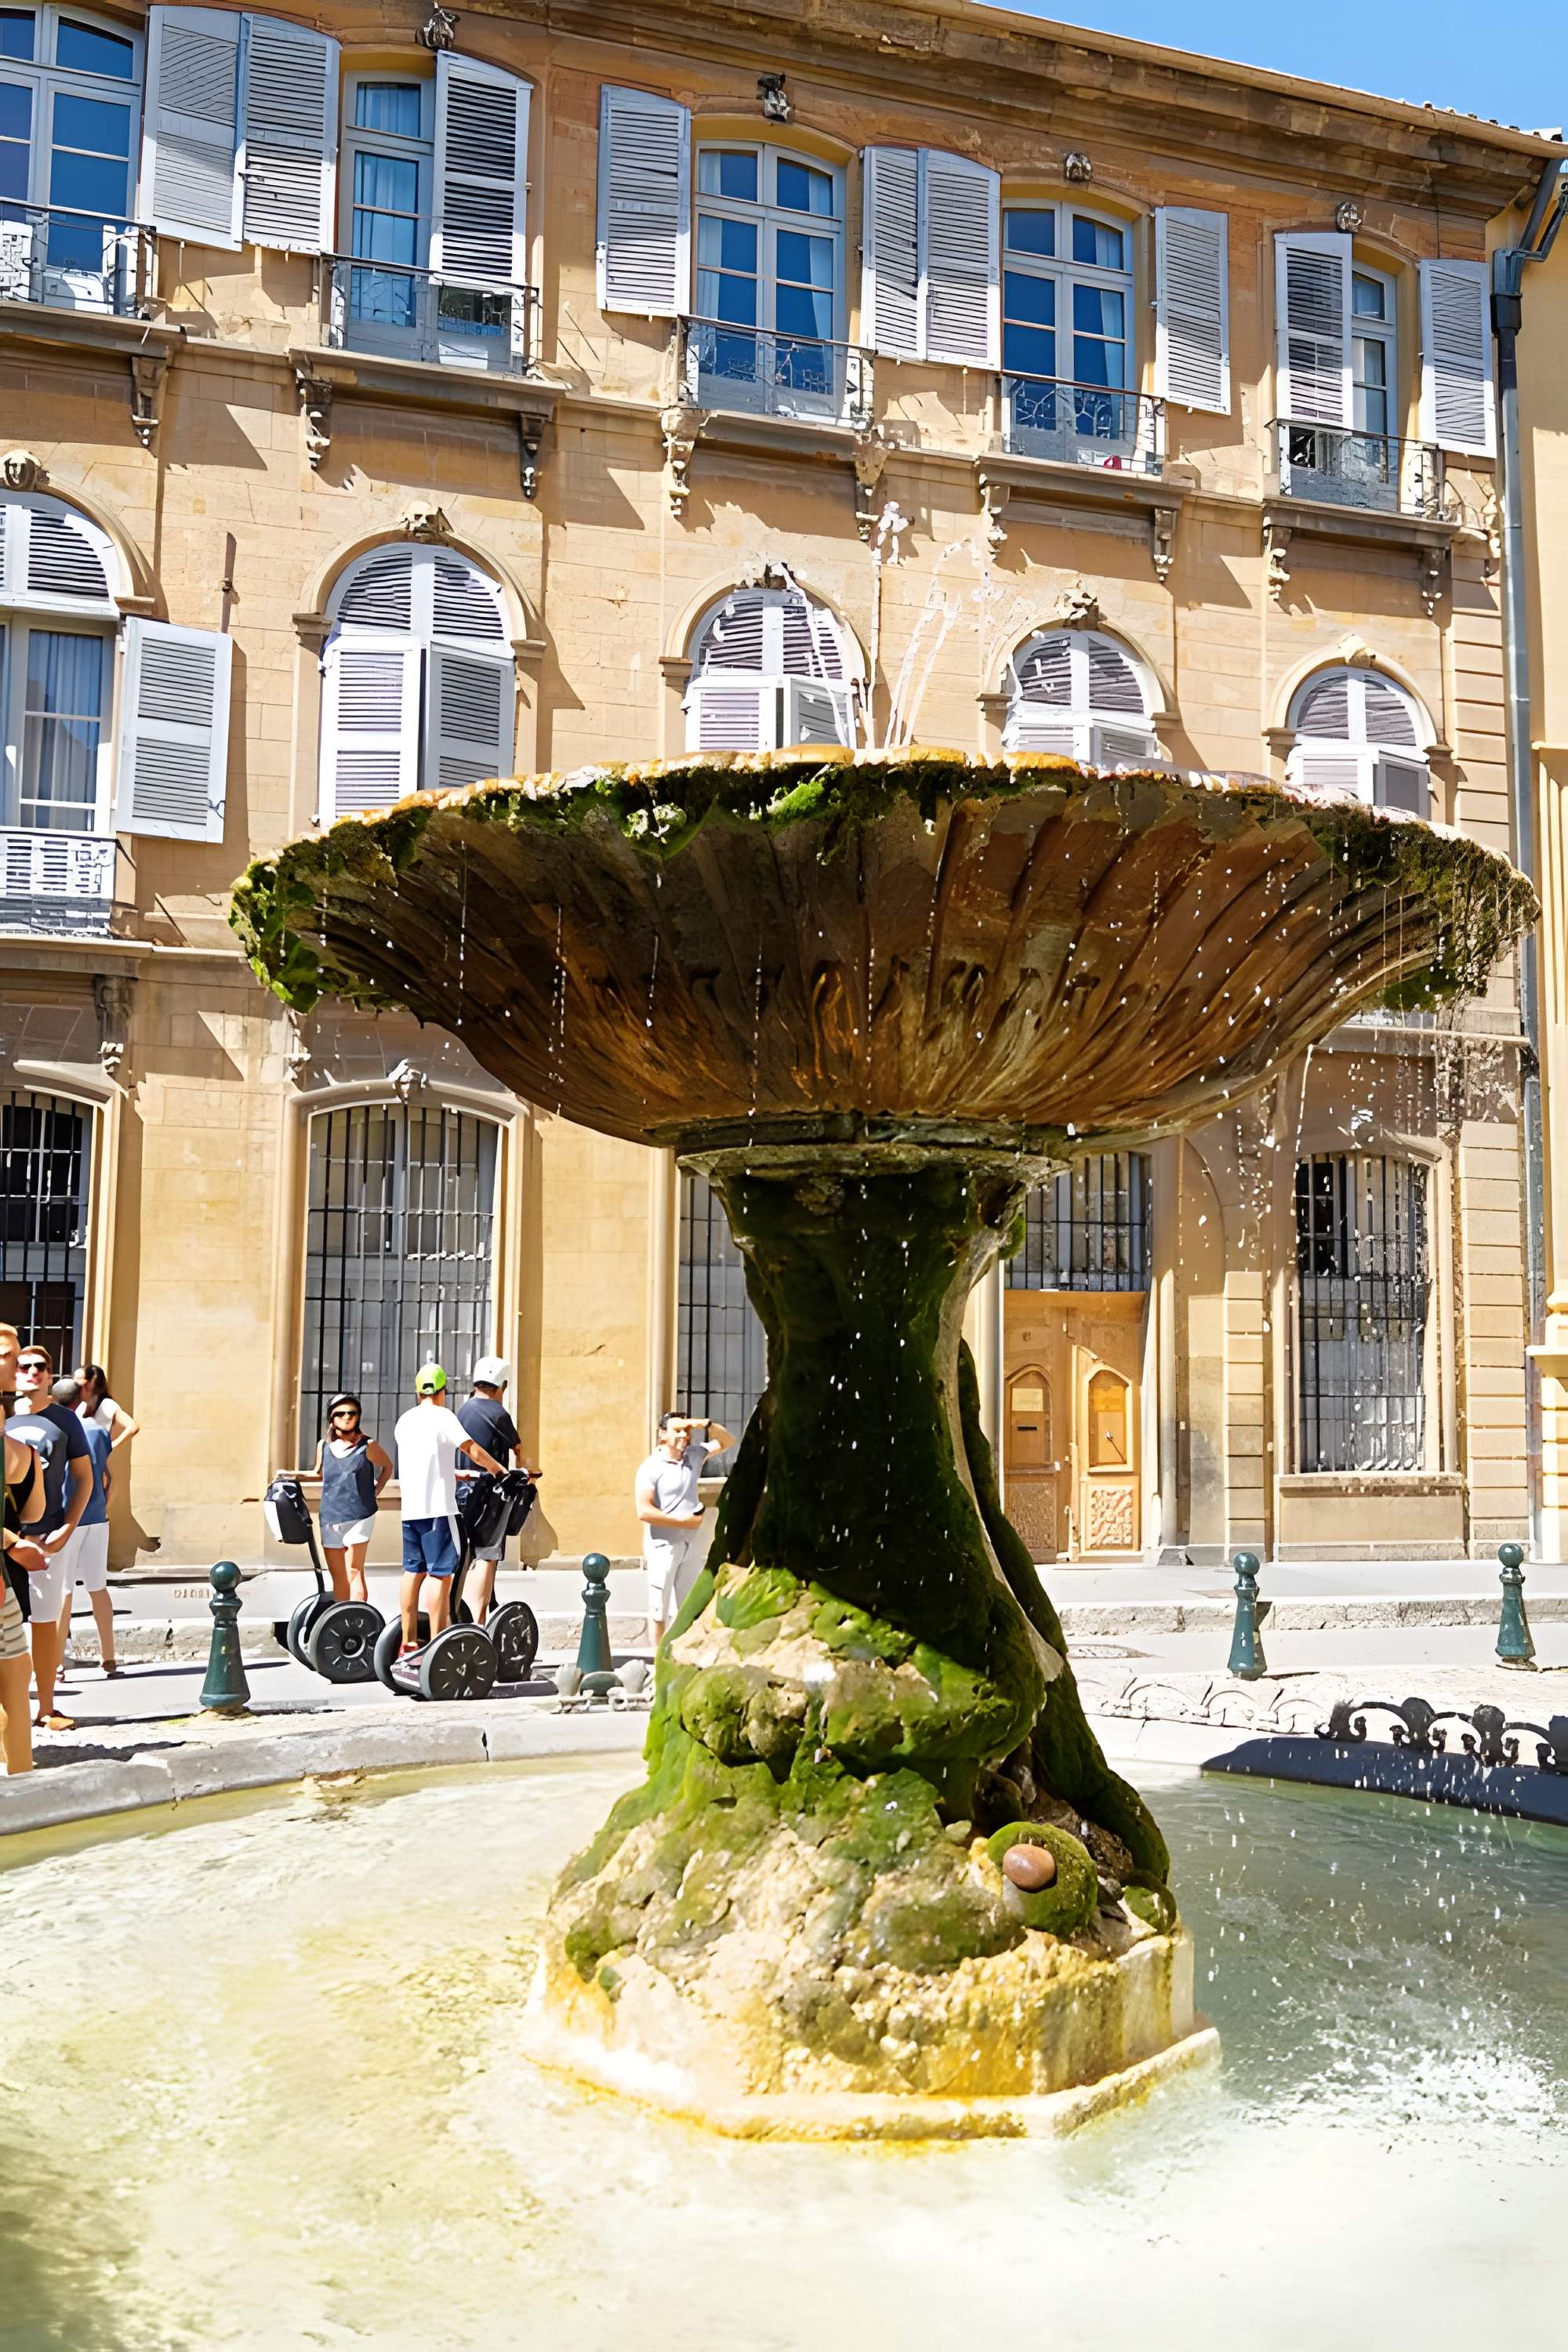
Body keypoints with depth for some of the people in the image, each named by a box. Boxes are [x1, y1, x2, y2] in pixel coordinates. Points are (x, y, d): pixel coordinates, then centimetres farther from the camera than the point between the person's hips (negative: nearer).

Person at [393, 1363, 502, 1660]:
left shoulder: (404, 1421, 15)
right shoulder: (442, 1417, -7)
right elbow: (473, 1450, -15)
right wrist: (500, 1471, -5)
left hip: (410, 1508, 7)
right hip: (437, 1508, -7)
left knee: (413, 1571, 12)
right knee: (442, 1575, -5)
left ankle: (408, 1643, 14)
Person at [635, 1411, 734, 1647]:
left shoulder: (694, 1455, 6)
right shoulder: (651, 1468, -12)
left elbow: (727, 1442, 16)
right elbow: (644, 1512, -19)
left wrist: (707, 1424, -5)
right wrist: (683, 1521, -16)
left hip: (692, 1544, 6)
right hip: (664, 1546, -6)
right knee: (659, 1607, 2)